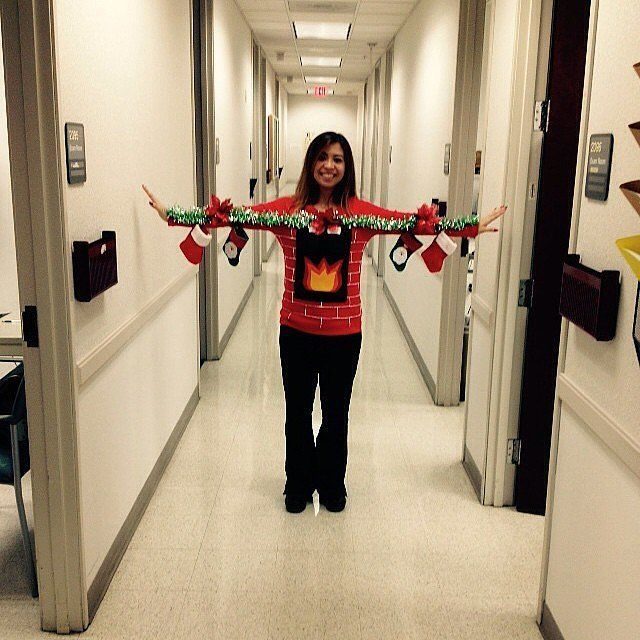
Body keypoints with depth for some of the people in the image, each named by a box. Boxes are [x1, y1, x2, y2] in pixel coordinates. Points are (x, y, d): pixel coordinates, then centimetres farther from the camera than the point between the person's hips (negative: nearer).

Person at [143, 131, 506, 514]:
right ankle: (299, 483, 36)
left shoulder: (361, 213, -3)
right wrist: (174, 215, -13)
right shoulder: (288, 209, -4)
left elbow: (413, 222, -4)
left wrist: (470, 227, -11)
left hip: (344, 333, 0)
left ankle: (332, 483, 37)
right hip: (297, 330, 0)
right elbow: (238, 214, -7)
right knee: (297, 411, 14)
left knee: (337, 413, 15)